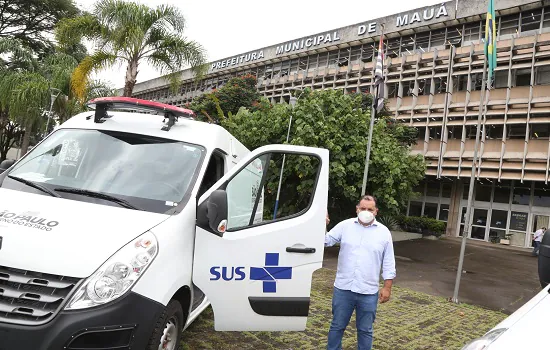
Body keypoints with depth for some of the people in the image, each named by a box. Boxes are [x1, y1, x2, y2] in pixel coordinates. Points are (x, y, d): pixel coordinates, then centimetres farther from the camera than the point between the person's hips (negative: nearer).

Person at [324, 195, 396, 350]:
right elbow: (326, 241, 0)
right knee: (337, 326, 14)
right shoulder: (345, 226, 0)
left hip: (368, 292, 0)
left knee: (365, 330, 13)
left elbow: (388, 263, 3)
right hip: (343, 288, 1)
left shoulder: (384, 232, 0)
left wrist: (387, 287, 0)